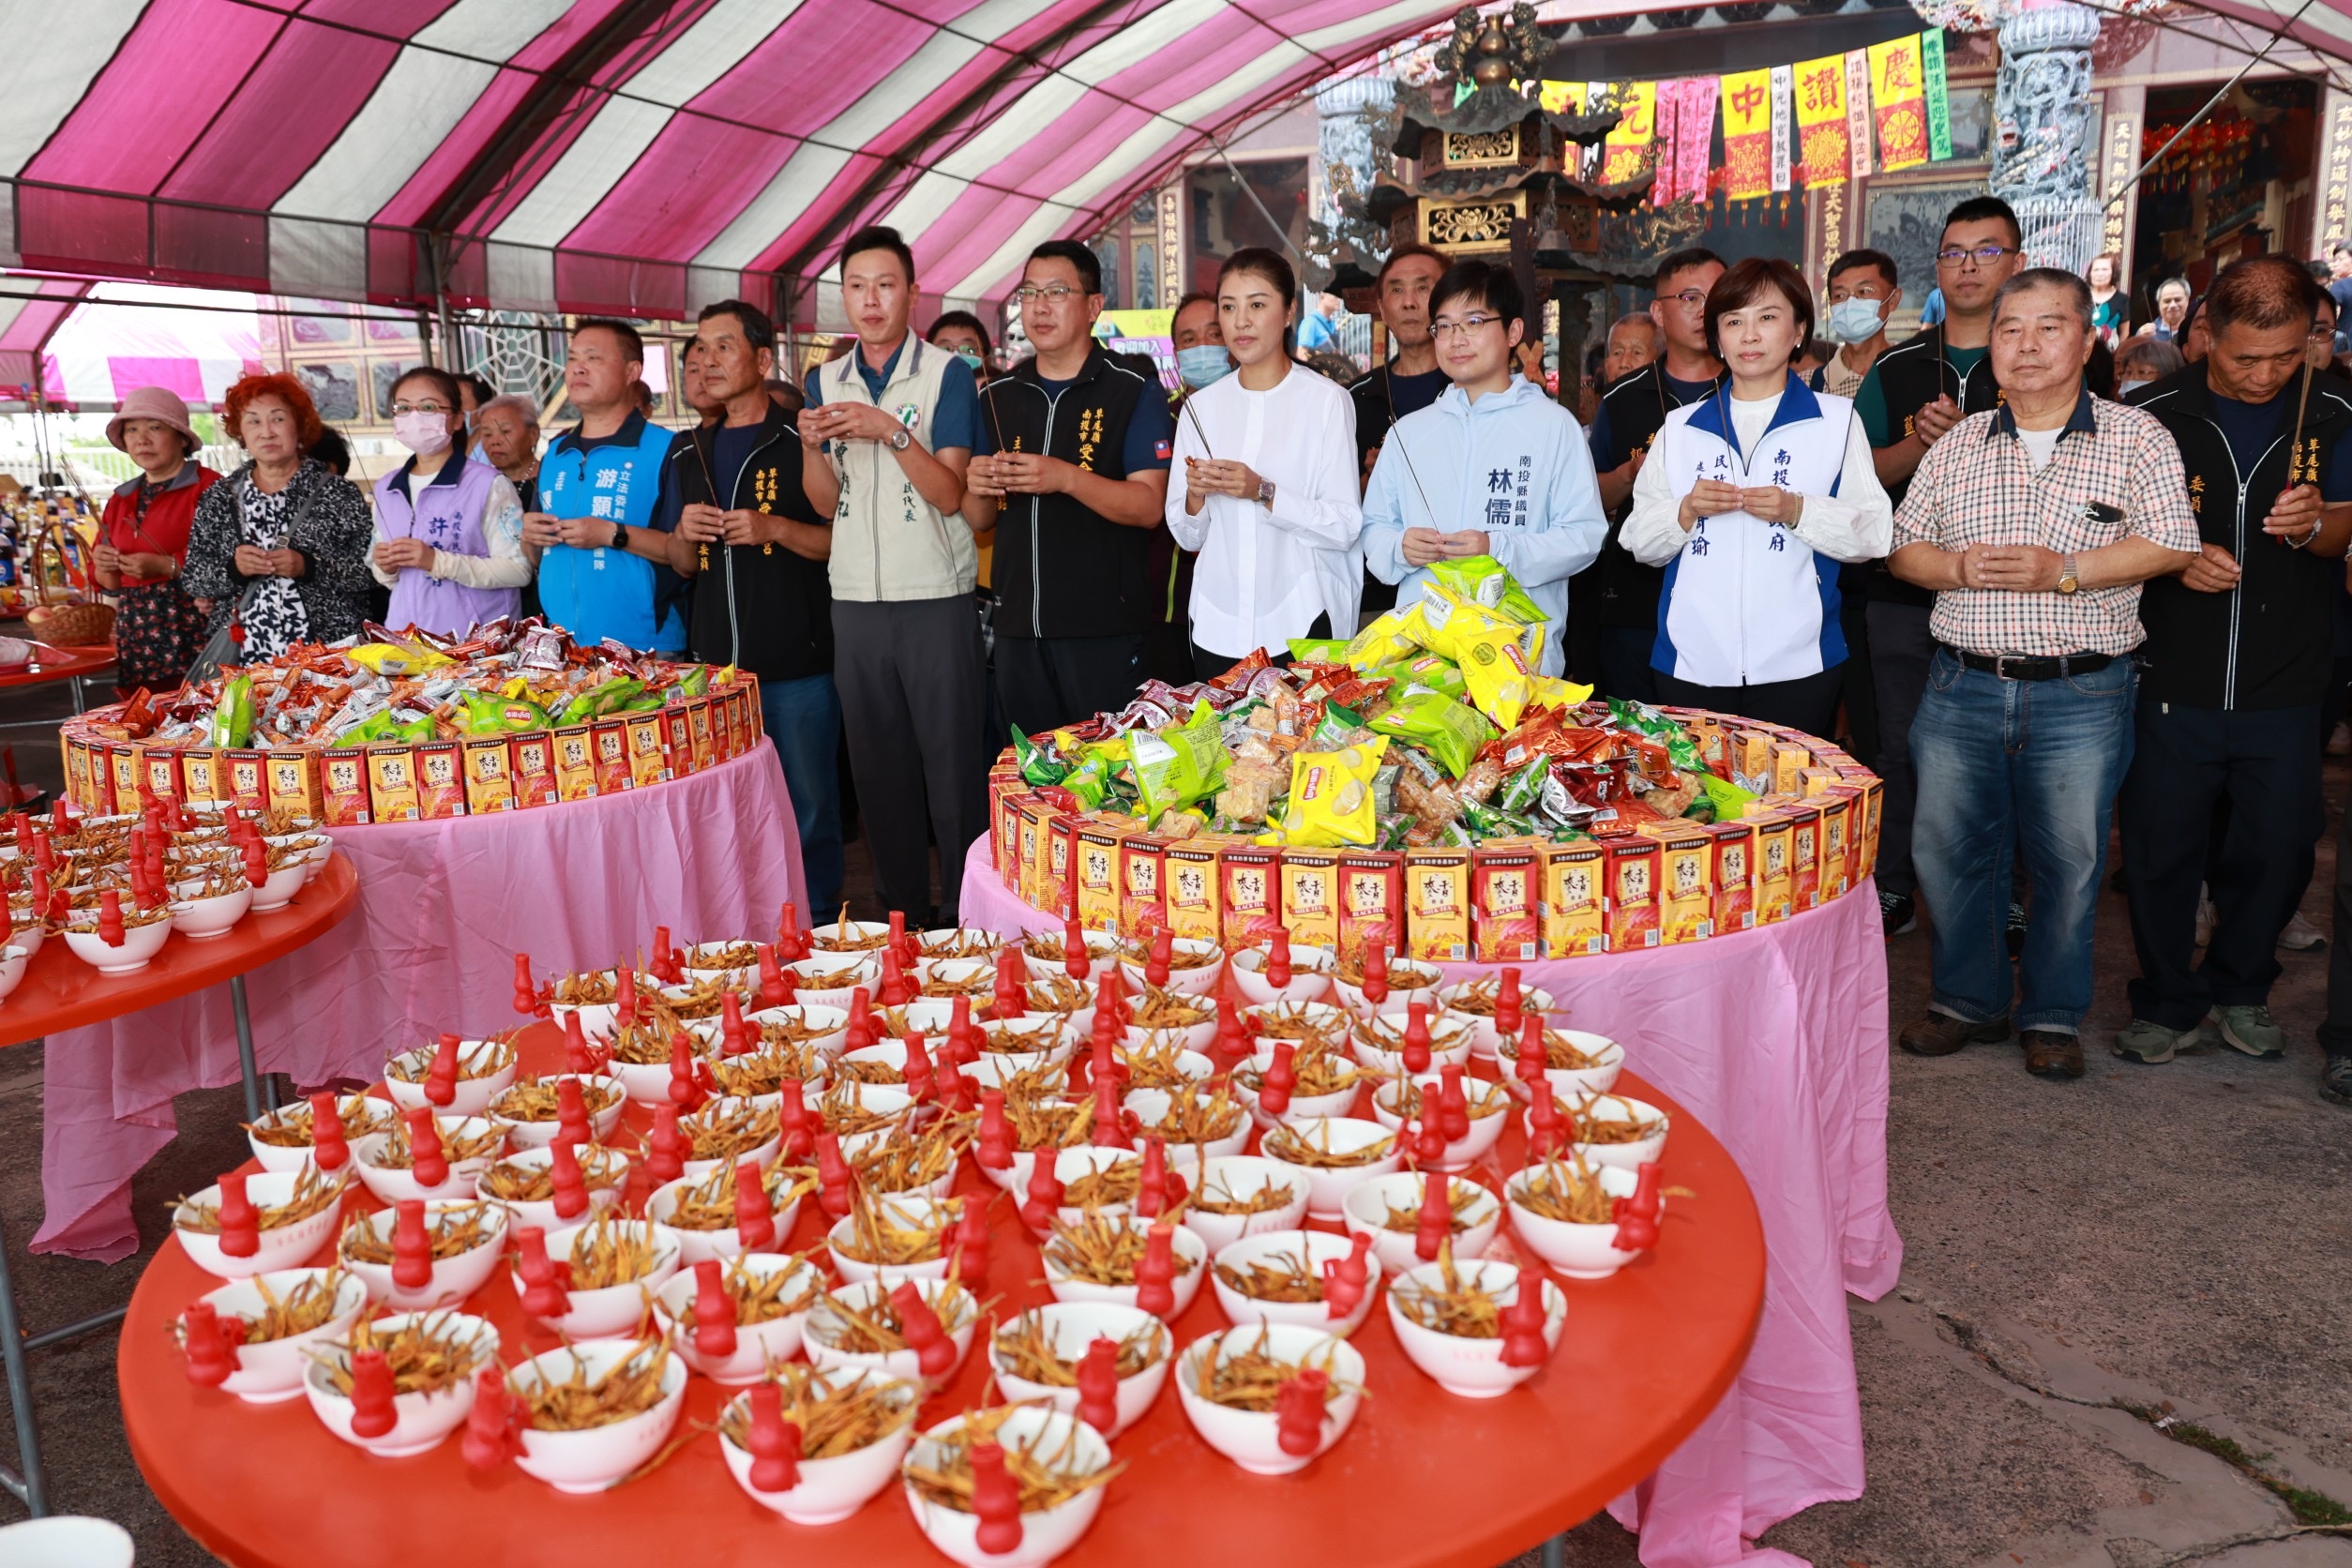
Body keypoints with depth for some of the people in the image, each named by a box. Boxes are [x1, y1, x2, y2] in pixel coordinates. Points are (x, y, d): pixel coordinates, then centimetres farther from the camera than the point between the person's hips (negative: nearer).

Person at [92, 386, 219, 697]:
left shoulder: (208, 488, -5)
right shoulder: (122, 499, 18)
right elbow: (111, 583, 24)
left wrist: (167, 566, -18)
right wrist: (103, 566, 3)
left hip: (195, 640, -6)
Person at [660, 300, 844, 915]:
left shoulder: (801, 440, -3)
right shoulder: (687, 454, 15)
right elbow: (682, 565, 20)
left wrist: (774, 528, -17)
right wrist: (685, 534, -2)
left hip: (796, 664, -5)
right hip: (714, 664, 5)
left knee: (808, 814, 3)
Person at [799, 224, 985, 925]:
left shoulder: (947, 374, -2)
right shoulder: (824, 381, 12)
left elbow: (949, 494, -9)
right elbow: (826, 503, 11)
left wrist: (892, 432, -21)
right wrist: (812, 446, -7)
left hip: (936, 601, -4)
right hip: (855, 601, 4)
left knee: (953, 765, -3)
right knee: (878, 769, 7)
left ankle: (964, 916, 5)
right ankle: (901, 914, 18)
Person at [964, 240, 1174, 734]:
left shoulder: (1133, 391, -3)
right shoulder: (997, 397, 12)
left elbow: (1149, 506, -11)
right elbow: (978, 520, 14)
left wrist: (1066, 478, -24)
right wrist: (978, 490, -9)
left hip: (1104, 626, -4)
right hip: (1017, 626, 5)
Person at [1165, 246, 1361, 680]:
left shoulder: (1327, 401, -3)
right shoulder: (1201, 406, 9)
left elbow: (1346, 525, -10)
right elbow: (1187, 535, 10)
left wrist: (1264, 493, -19)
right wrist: (1195, 496, -10)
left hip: (1302, 624, -3)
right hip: (1217, 626, 4)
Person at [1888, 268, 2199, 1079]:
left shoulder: (2137, 439, 1)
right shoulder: (1956, 445, 9)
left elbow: (2173, 543, -6)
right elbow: (1902, 547, 11)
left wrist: (2064, 570, -18)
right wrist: (1957, 567, -10)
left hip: (2081, 696, -2)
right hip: (1963, 687, 3)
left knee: (2069, 860, 5)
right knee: (1948, 847, 8)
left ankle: (2054, 1015, 22)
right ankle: (1968, 999, 26)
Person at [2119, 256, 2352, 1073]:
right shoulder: (2154, 414, -4)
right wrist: (2175, 559, -17)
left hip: (2285, 684, 2)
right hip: (2172, 677, -1)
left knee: (2278, 849, 11)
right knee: (2161, 848, 5)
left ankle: (2241, 988, 34)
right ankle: (2168, 1001, 23)